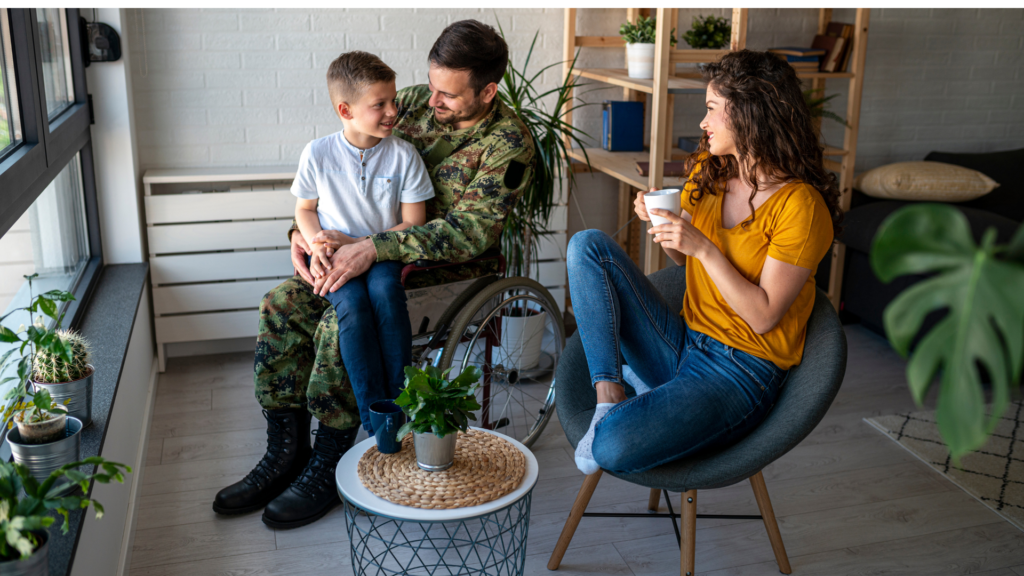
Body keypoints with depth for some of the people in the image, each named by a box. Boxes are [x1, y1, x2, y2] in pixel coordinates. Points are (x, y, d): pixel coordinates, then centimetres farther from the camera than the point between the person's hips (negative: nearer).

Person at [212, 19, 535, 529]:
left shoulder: (507, 143, -14)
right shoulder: (413, 102, 3)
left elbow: (470, 232, -26)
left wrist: (375, 248, -35)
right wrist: (302, 230, -7)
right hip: (373, 252, 7)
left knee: (339, 324, -29)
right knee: (281, 305, -12)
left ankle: (327, 467, -9)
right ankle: (286, 452, 1)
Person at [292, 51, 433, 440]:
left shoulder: (403, 154, -4)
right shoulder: (318, 153, -2)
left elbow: (413, 225, -3)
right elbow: (305, 209, 12)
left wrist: (355, 244, -13)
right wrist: (317, 246, -9)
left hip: (384, 253, 0)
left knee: (384, 288, -34)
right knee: (353, 303, -31)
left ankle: (400, 405, -25)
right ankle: (377, 422, -26)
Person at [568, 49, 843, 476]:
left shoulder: (800, 205, -15)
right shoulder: (707, 173, 6)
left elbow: (764, 316, -17)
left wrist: (704, 248, -24)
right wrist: (660, 223, -4)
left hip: (740, 372, -7)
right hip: (681, 343, 7)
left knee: (612, 449, -31)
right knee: (588, 245, -9)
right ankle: (609, 393, -13)